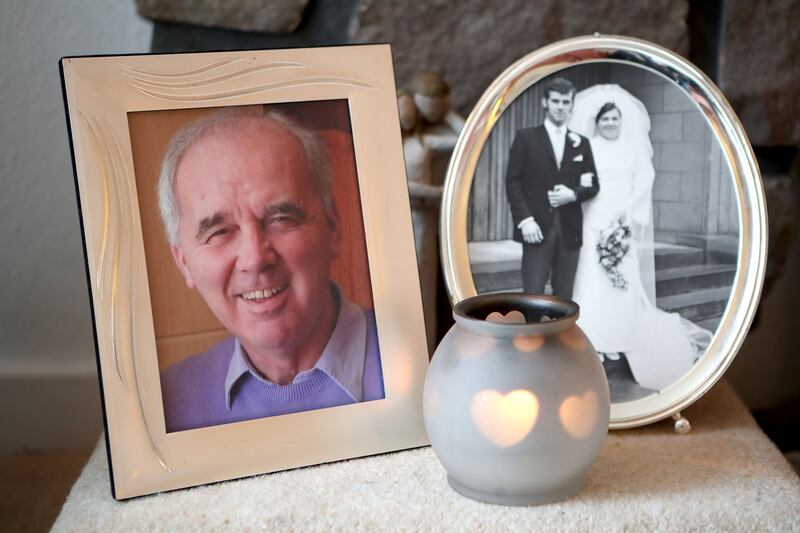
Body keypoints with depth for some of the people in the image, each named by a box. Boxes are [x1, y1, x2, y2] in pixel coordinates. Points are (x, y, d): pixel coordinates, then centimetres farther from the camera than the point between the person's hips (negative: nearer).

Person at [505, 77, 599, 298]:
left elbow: (592, 185, 15)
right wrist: (525, 220, -12)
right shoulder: (526, 137, 5)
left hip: (570, 231, 3)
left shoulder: (581, 143, 15)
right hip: (537, 229, -3)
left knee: (564, 298, 4)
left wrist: (573, 194, -7)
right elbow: (513, 182, -1)